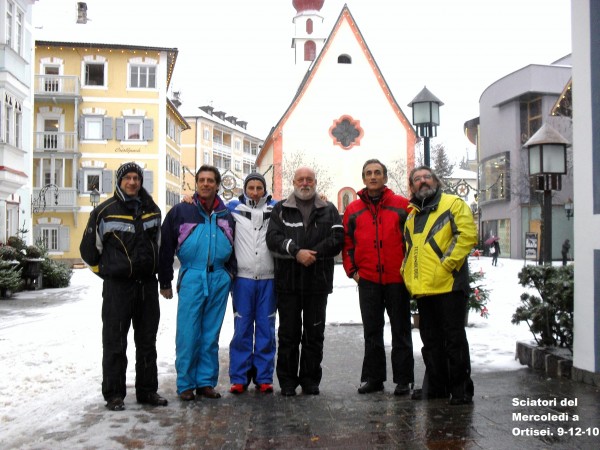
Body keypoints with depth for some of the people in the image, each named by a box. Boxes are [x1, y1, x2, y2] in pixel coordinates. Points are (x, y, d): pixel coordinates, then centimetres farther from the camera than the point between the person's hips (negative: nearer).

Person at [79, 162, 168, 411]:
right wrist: (105, 270, 8)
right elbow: (89, 249, 4)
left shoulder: (153, 210, 9)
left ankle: (147, 390, 20)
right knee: (115, 342, 0)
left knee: (147, 341, 10)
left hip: (147, 285, 4)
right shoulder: (104, 212, -4)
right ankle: (114, 394, 10)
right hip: (117, 287, -4)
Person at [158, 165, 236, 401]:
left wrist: (230, 272, 11)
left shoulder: (226, 215, 12)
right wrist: (165, 282, 3)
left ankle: (206, 381, 17)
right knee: (188, 333, -3)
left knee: (211, 335, 9)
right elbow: (166, 248, 3)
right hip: (191, 278, -3)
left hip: (219, 280, 3)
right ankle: (186, 384, 8)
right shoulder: (181, 211, 2)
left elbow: (234, 248, 22)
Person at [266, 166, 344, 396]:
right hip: (287, 281, 0)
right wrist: (296, 252, -18)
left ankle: (310, 380, 17)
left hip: (318, 282, 1)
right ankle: (287, 381, 14)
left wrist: (311, 253, -13)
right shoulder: (281, 209, 9)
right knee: (288, 333, 4)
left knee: (314, 334, 7)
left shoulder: (328, 210, 11)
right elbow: (273, 238, -5)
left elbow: (337, 239, -3)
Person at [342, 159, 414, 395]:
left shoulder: (402, 205, 0)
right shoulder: (353, 209, 7)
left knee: (401, 330, 6)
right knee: (372, 331, 10)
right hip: (367, 280, 2)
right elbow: (347, 243, 12)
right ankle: (373, 378, 19)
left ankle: (403, 379, 14)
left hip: (397, 279, -2)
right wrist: (352, 270, 4)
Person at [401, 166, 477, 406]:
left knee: (454, 338, -1)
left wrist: (446, 264, -17)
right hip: (422, 289, 7)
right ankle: (436, 386, 24)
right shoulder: (411, 215, 20)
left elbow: (467, 235, -13)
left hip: (449, 286, -7)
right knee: (431, 340, 13)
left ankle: (461, 390, 8)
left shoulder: (454, 204, 0)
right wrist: (408, 276, 11)